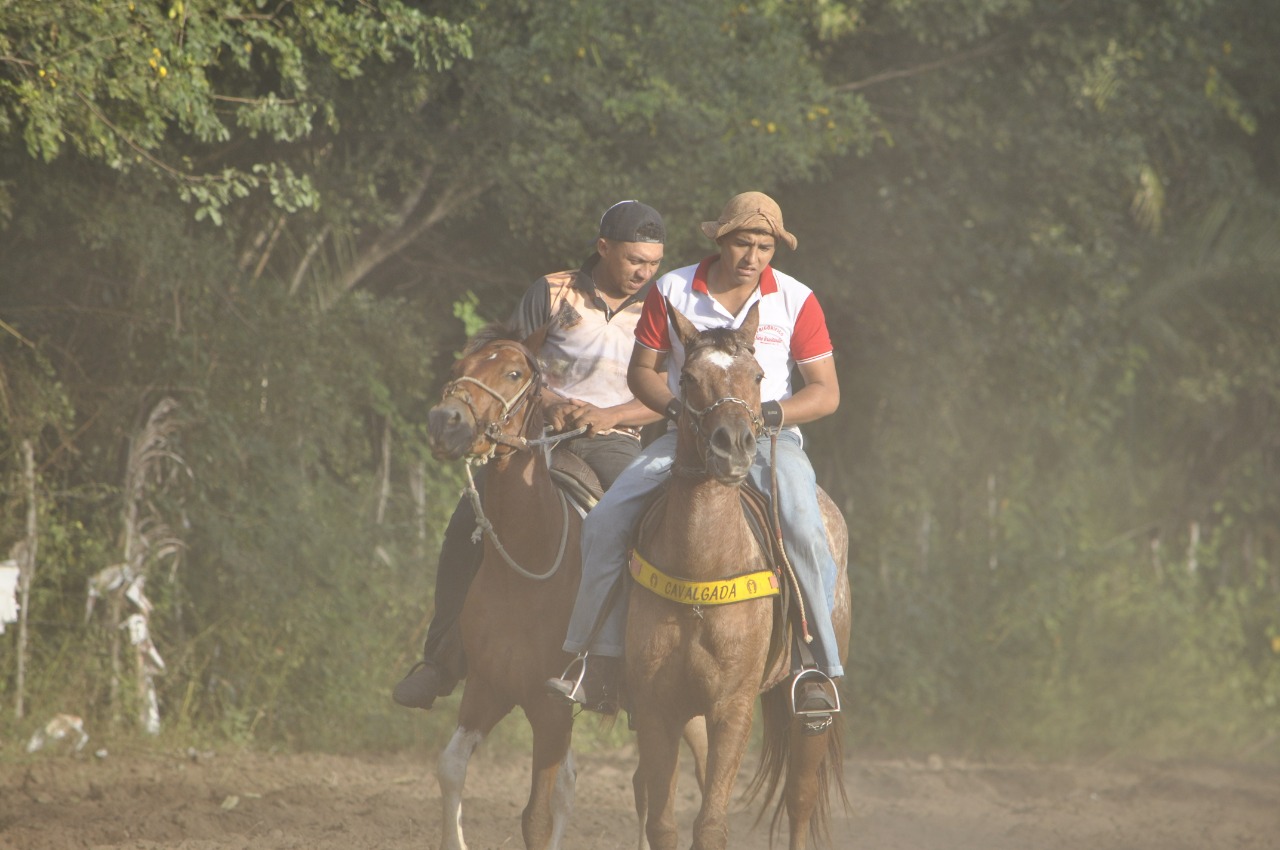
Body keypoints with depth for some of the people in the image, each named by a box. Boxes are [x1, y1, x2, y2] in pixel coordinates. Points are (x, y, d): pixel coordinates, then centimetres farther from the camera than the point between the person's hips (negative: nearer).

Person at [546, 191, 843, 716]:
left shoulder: (796, 301, -1)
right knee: (605, 522, -16)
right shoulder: (672, 291, 3)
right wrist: (678, 408, -11)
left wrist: (770, 413, -18)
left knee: (803, 528, -32)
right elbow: (642, 370, 9)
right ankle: (598, 663, -7)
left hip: (770, 438, -2)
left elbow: (826, 392, 0)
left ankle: (823, 668, -23)